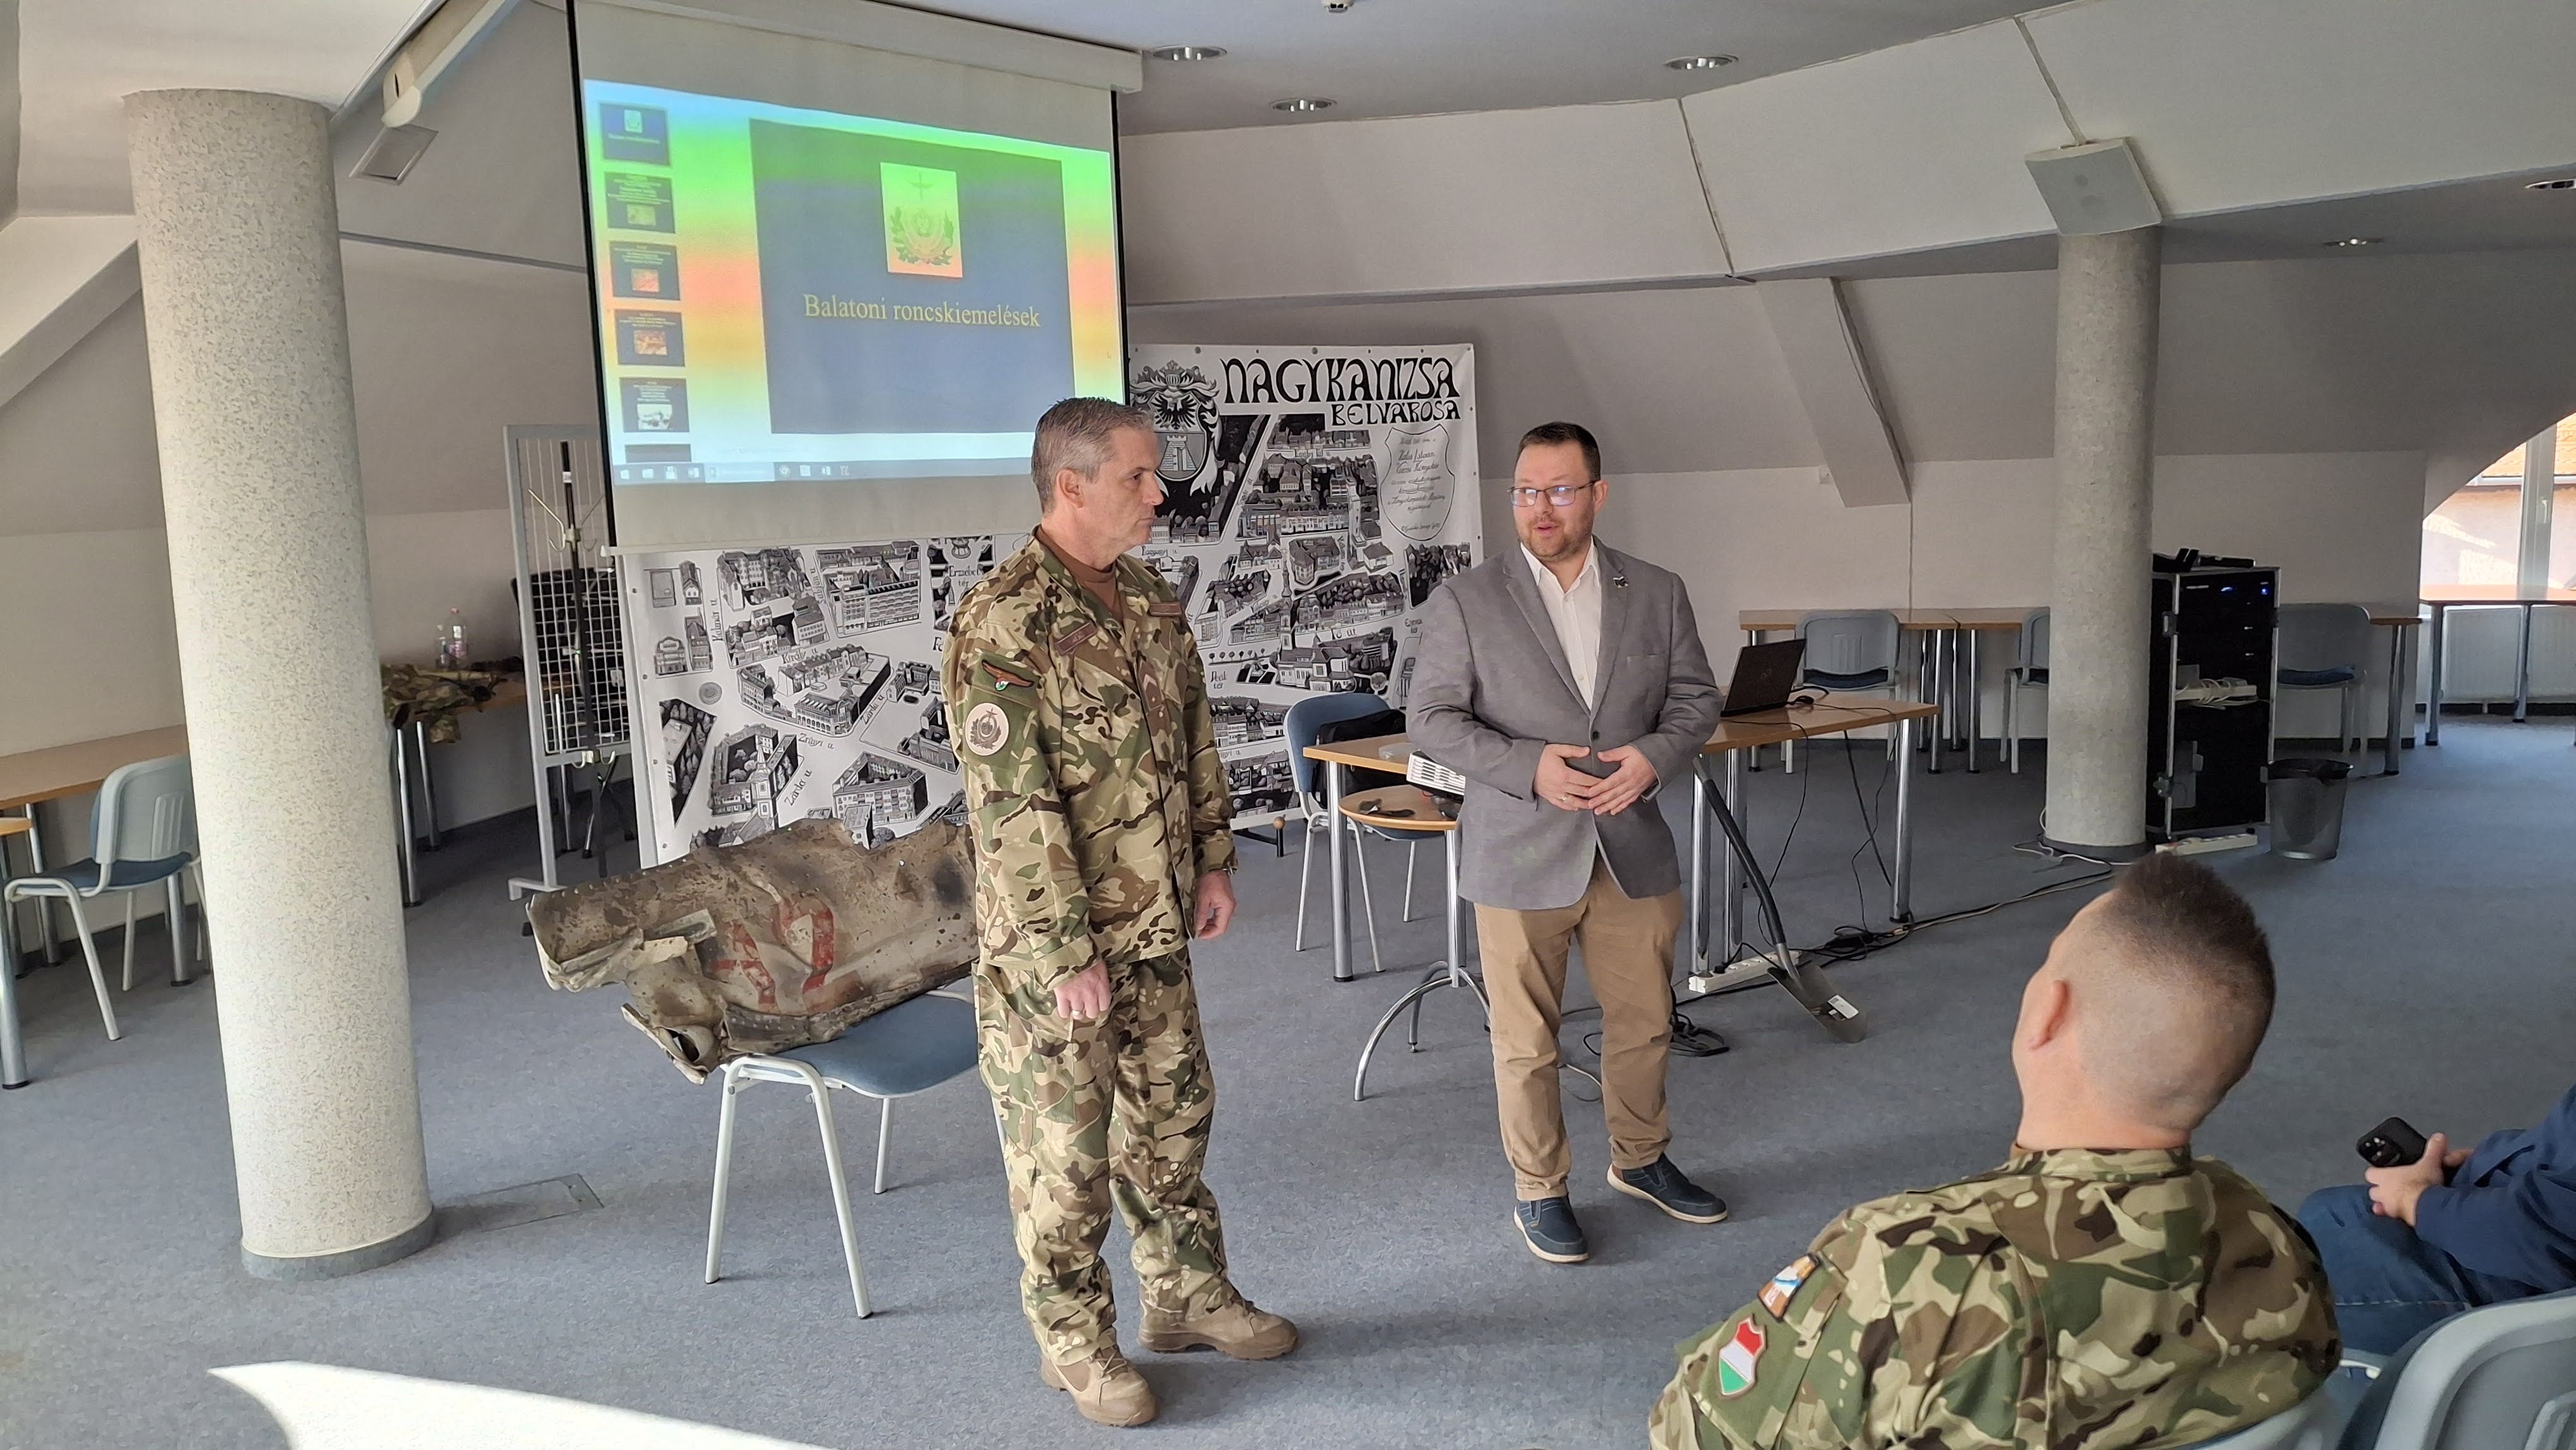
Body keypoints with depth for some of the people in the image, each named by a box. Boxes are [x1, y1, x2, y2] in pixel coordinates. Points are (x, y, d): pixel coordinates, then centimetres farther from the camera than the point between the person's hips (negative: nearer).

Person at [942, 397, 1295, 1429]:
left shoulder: (1151, 601, 5)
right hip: (1052, 939, -8)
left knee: (1172, 1111, 19)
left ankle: (1187, 1295, 37)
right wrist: (1067, 951, -21)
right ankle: (1073, 1339, 25)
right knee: (1063, 1140, 7)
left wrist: (1213, 862, 11)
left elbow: (1194, 741, 14)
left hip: (1156, 926, 8)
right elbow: (1010, 803, -23)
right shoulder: (1003, 623, -21)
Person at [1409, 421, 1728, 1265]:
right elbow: (1429, 717, -5)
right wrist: (1529, 767, -18)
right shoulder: (1465, 602, -4)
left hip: (1632, 848, 3)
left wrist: (1654, 758, -12)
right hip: (1519, 855, -3)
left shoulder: (1657, 594, 5)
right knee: (1526, 1042, 7)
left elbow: (1696, 699, 9)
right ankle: (1539, 1191, 25)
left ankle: (1640, 1159, 39)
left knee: (1645, 1023, 16)